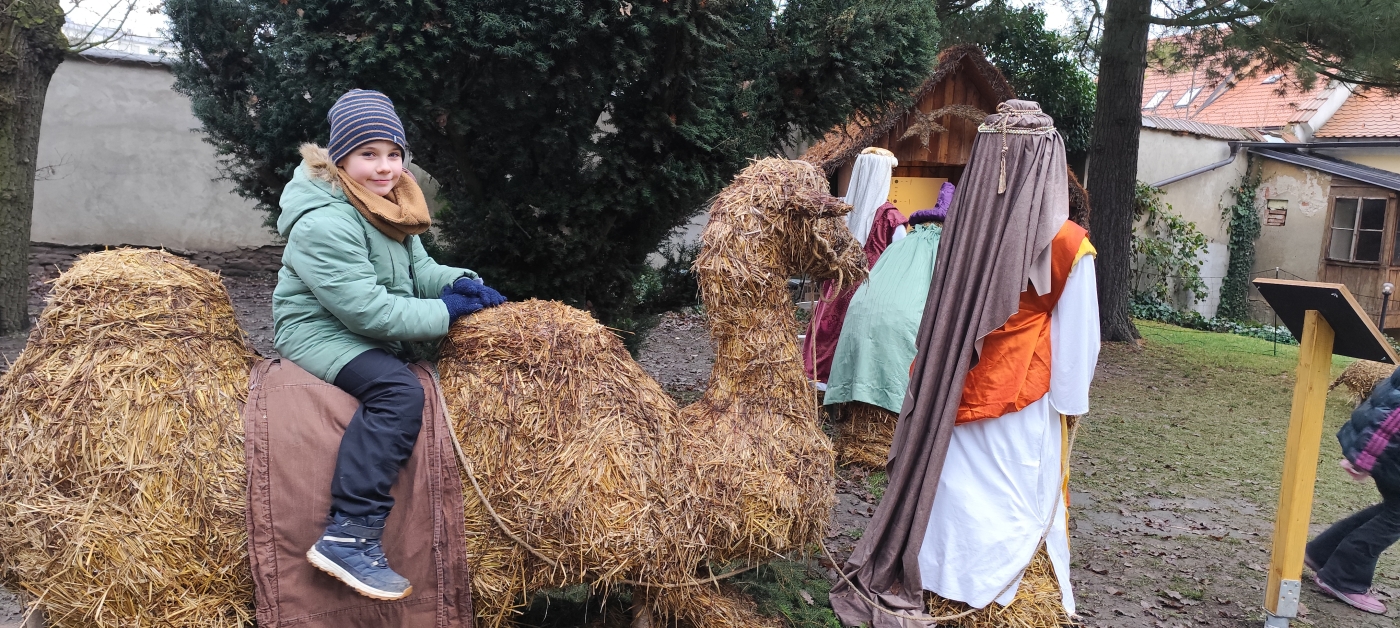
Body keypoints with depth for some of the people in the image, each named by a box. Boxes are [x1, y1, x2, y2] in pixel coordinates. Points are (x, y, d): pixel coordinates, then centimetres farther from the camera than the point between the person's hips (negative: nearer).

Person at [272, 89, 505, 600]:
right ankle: (349, 536, -32)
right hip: (320, 331, -10)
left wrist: (461, 283, -10)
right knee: (399, 390, -32)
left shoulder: (389, 206, 7)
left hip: (372, 332, 10)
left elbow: (418, 269, 11)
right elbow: (365, 309, -26)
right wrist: (445, 311, -20)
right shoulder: (324, 223, -22)